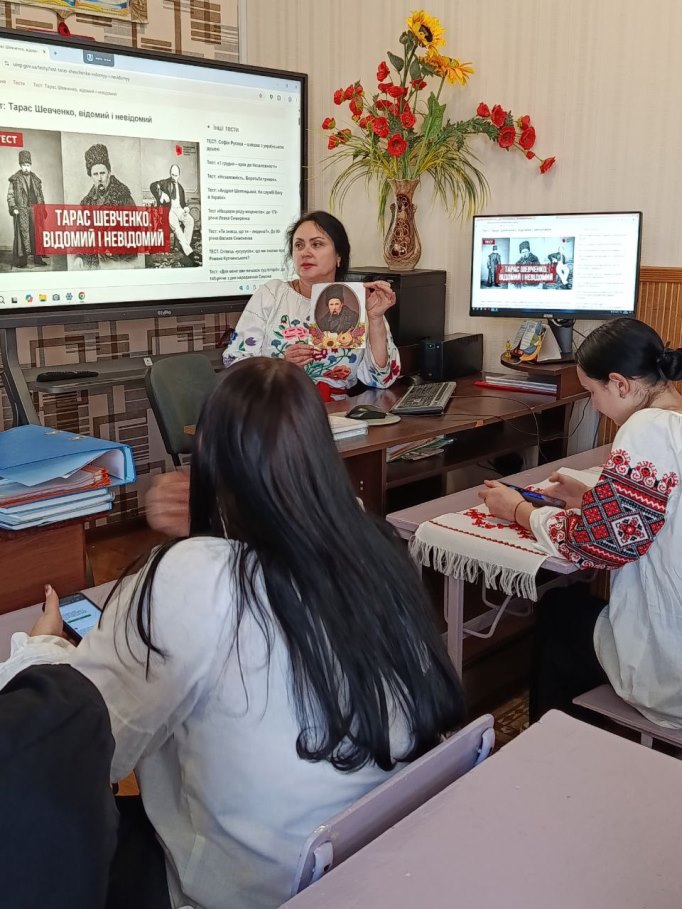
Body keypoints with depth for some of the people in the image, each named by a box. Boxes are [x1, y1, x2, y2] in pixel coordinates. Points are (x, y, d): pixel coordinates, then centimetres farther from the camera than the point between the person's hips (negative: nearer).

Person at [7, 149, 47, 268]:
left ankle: (38, 258, 8)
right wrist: (13, 208, -10)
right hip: (21, 211, -4)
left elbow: (40, 195, 18)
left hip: (35, 210, 4)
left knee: (37, 233, 2)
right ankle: (20, 260, -4)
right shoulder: (15, 179, 2)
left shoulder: (36, 179, 15)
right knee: (22, 234, -6)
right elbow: (10, 195, 0)